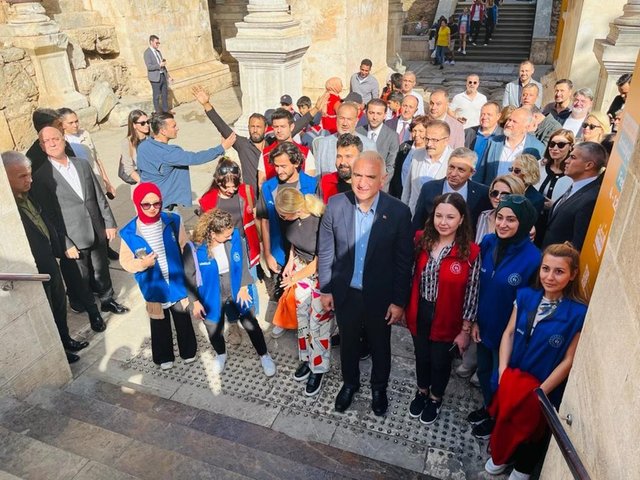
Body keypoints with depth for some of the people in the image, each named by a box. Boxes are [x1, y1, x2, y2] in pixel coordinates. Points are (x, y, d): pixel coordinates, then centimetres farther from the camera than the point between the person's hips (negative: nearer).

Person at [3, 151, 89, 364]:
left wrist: (58, 250, 12)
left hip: (49, 260, 8)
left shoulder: (25, 195, -3)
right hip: (33, 270, -8)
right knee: (45, 312, 13)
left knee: (59, 303, 24)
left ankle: (65, 340, 46)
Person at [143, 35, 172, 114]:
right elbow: (149, 66, -20)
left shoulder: (158, 51, 13)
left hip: (163, 75, 7)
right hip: (155, 77, -7)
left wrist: (168, 75, 14)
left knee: (165, 93, 12)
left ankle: (166, 110, 24)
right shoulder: (147, 53, -12)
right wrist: (159, 65, -24)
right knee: (156, 95, 3)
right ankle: (158, 111, 13)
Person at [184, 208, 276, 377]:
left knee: (251, 324, 13)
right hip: (212, 297, -1)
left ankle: (264, 356, 37)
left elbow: (242, 262, -5)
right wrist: (195, 301, -7)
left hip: (236, 291, 1)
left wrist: (243, 287, -5)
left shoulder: (235, 236, -19)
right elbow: (189, 276, -12)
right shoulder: (193, 248, -26)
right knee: (214, 330, 20)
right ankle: (221, 355, 53)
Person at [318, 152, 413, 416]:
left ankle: (379, 387, 50)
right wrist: (325, 288, 0)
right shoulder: (335, 204, -15)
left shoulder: (398, 212, -19)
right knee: (348, 342, 24)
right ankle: (350, 383, 52)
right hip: (345, 292, 2)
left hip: (380, 295, -1)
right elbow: (325, 250, -4)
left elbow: (404, 261, -11)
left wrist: (399, 300, -8)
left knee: (380, 345, 22)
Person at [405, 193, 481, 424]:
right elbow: (412, 276, 0)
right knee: (421, 356, 24)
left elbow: (471, 295, -12)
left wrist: (465, 330, -7)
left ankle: (435, 398, 48)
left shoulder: (471, 252, -19)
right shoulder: (421, 239, -9)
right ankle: (422, 391, 52)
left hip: (447, 320, -2)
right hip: (419, 314, 3)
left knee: (440, 361, 20)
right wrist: (405, 306, 3)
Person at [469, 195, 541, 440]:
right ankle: (487, 408, 52)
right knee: (484, 371, 25)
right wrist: (473, 320, 0)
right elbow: (477, 284, -1)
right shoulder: (488, 242, -11)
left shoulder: (532, 258, -27)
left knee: (500, 378, 18)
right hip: (484, 325, 5)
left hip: (509, 332, -4)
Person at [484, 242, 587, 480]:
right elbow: (509, 332, -3)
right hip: (512, 379, 3)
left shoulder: (578, 313, -21)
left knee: (534, 428, 20)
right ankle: (500, 456, 51)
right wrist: (503, 371, -10)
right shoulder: (526, 296, -10)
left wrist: (541, 391, -15)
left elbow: (569, 360, -17)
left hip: (545, 388, -3)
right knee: (505, 419, 22)